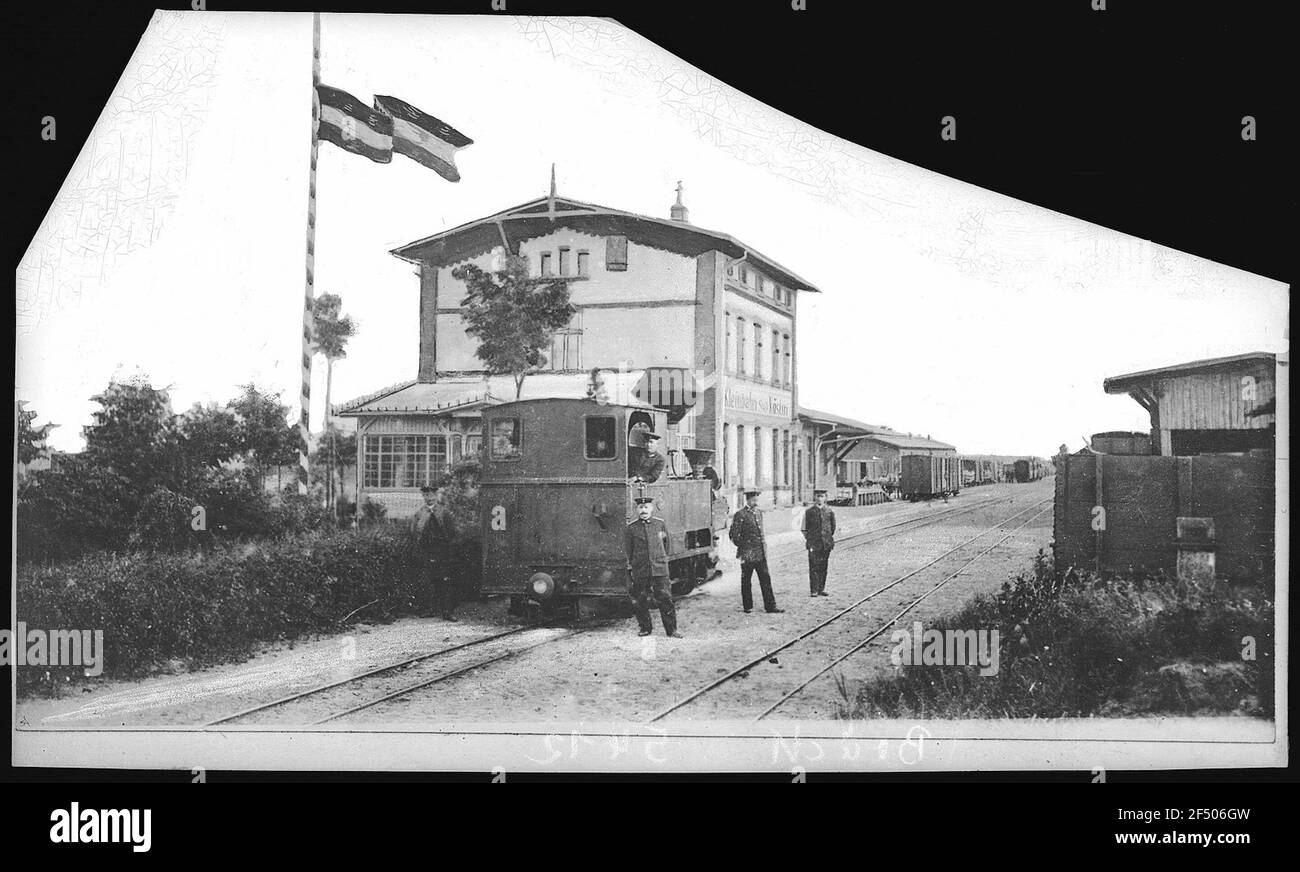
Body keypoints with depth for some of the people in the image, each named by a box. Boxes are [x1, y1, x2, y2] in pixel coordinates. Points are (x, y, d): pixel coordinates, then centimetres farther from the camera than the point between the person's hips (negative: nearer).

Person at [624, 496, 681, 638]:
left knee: (665, 599, -2)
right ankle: (645, 628, 20)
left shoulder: (660, 524, 4)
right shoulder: (631, 528, 0)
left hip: (660, 569, 0)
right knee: (640, 602, 5)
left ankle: (671, 629, 4)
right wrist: (630, 569, 6)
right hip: (639, 571, 0)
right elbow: (628, 551, 6)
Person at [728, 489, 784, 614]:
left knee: (766, 579, 3)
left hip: (761, 553, 6)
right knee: (746, 581, 5)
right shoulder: (740, 515, -10)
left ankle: (770, 606, 6)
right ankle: (748, 607, 14)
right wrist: (742, 547, -5)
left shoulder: (759, 513, 13)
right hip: (747, 555, -6)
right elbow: (733, 535, -9)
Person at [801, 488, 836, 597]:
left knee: (823, 567, 8)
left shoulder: (830, 511, 5)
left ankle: (821, 589, 15)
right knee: (813, 567, -5)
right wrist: (808, 539, 1)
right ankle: (813, 590, -2)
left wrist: (830, 537, 11)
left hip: (826, 543, 3)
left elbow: (833, 526, 17)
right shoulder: (809, 511, -1)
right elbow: (804, 528, 6)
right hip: (813, 544, -3)